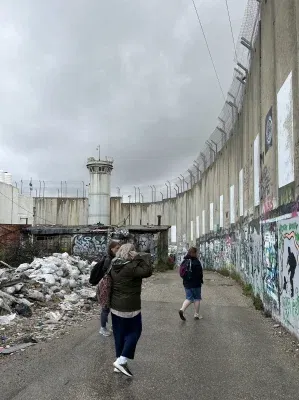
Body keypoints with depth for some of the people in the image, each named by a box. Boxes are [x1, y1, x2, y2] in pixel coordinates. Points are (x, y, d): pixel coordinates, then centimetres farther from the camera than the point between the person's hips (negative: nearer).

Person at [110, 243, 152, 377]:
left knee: (119, 334, 15)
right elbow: (148, 271, -24)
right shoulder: (131, 267, -22)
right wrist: (138, 258, -19)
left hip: (115, 306, 8)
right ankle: (121, 361, 1)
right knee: (134, 332, 7)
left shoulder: (114, 267, 4)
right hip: (130, 307, -8)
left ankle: (119, 362, 23)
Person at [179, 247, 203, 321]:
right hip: (195, 284, -6)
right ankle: (197, 314, 16)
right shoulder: (196, 262, -15)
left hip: (186, 283, 6)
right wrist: (201, 281, 1)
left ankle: (182, 309, -9)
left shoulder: (184, 261, 6)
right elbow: (200, 273, -14)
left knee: (189, 298, 12)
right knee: (197, 298, 9)